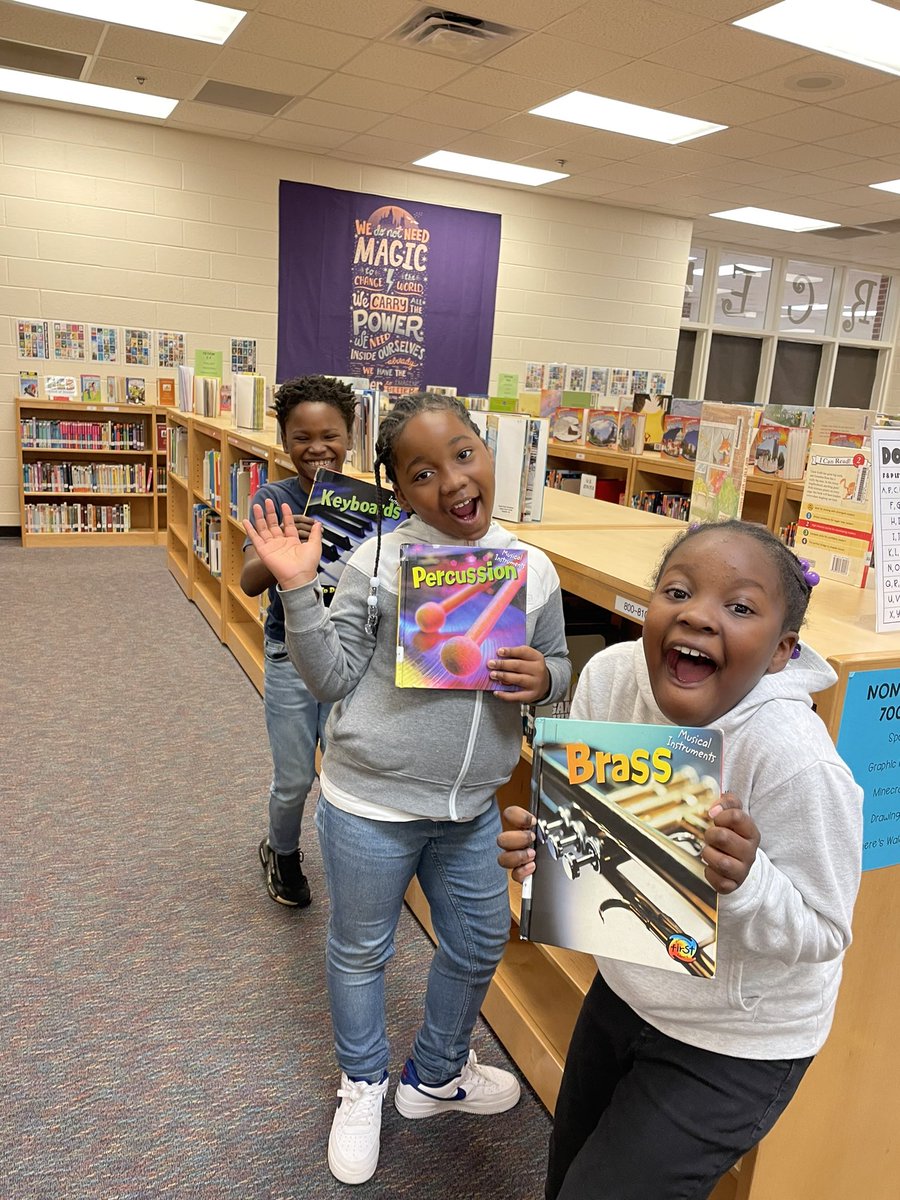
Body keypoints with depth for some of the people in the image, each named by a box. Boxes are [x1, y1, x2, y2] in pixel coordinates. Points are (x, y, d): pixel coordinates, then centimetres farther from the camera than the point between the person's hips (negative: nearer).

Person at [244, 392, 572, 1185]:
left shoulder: (533, 571, -5)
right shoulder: (377, 563, -15)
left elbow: (557, 666, 8)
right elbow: (334, 679, -12)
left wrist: (543, 678, -15)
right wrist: (298, 591, -25)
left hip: (471, 810, 4)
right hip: (369, 803, -3)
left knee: (480, 945, 22)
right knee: (361, 951, 18)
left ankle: (436, 1075, 53)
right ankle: (363, 1086, 49)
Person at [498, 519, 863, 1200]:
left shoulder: (797, 763, -34)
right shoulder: (610, 676, -19)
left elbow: (824, 933, -20)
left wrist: (746, 881, -39)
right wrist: (534, 840, -25)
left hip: (732, 1045, -5)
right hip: (624, 987, 6)